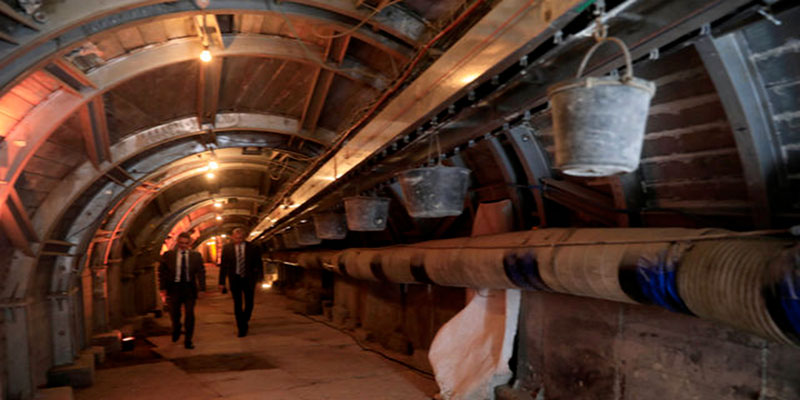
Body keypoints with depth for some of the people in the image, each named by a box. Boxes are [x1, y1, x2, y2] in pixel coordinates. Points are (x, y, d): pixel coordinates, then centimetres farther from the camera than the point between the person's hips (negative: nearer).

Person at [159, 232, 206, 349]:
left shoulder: (196, 256, 2)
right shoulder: (168, 255, 1)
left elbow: (201, 272, 1)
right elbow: (162, 272, 3)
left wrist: (202, 288, -8)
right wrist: (163, 288, -5)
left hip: (189, 288, 0)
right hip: (174, 288, 0)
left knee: (190, 315, 0)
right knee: (174, 313, 10)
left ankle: (188, 341, 12)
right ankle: (176, 330, 44)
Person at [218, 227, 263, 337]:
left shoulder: (253, 248, -3)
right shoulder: (227, 248, -1)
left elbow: (258, 264, 0)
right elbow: (223, 266, 2)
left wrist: (259, 277, -11)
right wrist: (222, 282, -1)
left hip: (248, 279, 0)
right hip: (235, 279, 0)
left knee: (249, 303, 9)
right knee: (237, 304, 3)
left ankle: (245, 321, 36)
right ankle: (242, 328, 13)